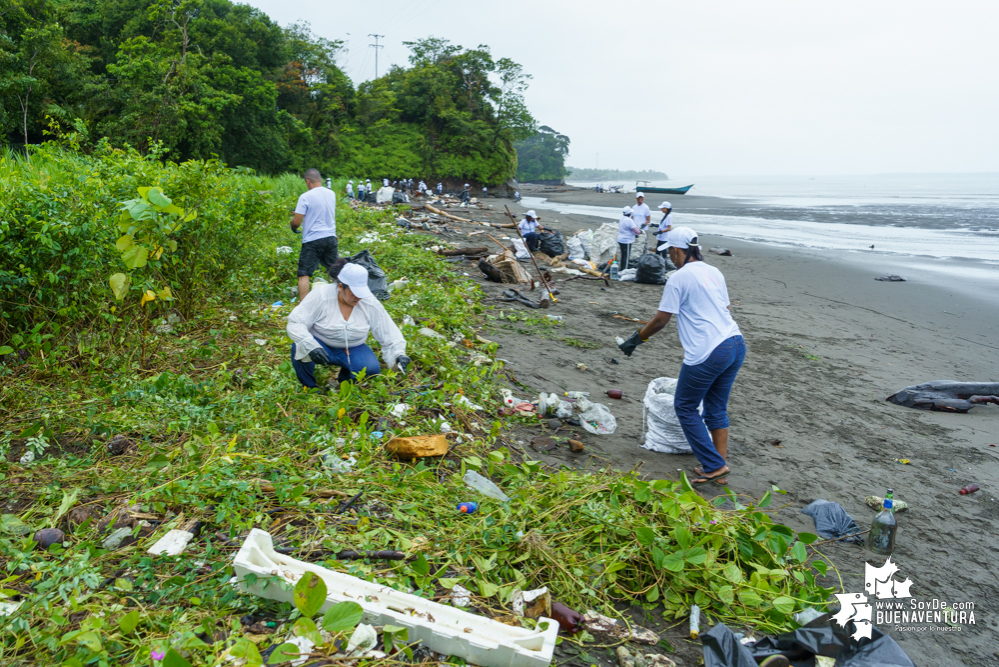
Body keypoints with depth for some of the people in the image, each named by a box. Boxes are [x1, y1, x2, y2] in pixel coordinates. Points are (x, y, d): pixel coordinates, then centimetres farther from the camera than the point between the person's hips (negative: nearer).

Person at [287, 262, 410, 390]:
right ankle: (309, 387, -3)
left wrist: (398, 354, -22)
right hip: (321, 344, -2)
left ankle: (345, 378, 10)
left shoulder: (371, 303, -13)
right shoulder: (321, 295, -21)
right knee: (300, 348, -34)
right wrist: (311, 346, -39)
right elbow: (295, 323, -23)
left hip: (353, 349, 2)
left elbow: (390, 336, -5)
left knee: (371, 369, -27)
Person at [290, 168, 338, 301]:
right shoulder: (331, 194, 7)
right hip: (331, 237, 6)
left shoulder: (305, 197, -12)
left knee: (304, 274, -2)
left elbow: (296, 222, -13)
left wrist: (293, 227, 10)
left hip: (312, 240, -6)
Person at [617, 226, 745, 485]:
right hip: (735, 344, 8)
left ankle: (714, 466, 6)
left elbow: (660, 320, -6)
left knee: (685, 407, 9)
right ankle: (720, 466, 21)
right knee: (717, 408, 18)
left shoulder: (679, 278, -7)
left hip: (707, 353, -8)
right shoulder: (714, 272, 16)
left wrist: (635, 339, 9)